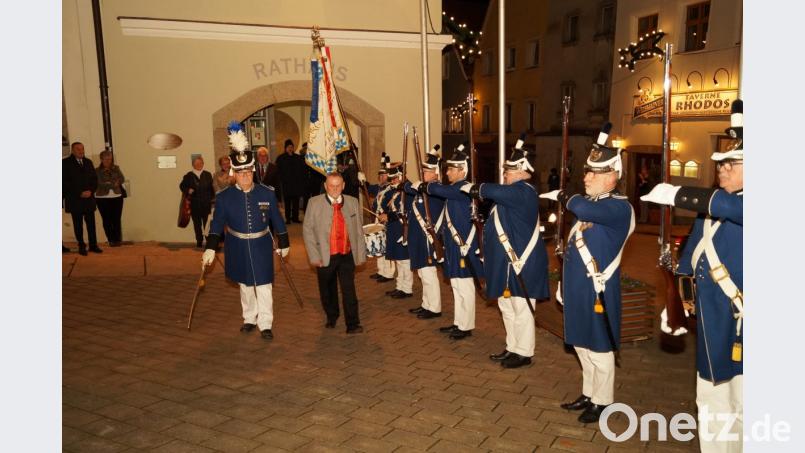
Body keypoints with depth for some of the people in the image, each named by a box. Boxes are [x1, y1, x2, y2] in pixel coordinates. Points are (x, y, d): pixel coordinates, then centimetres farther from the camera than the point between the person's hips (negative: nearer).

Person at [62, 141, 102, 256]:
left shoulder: (88, 162, 13)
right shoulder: (65, 163, -2)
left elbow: (94, 178, 14)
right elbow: (65, 182, -7)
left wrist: (91, 191, -3)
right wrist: (79, 193, -12)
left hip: (89, 198, 4)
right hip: (74, 200, -4)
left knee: (91, 223, 3)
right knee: (78, 224, 3)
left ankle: (93, 245, 9)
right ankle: (81, 246, 10)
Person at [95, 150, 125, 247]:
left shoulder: (116, 168, 9)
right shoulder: (97, 171, -1)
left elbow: (122, 179, -1)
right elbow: (100, 183, -12)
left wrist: (109, 183, -11)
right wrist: (113, 184, -13)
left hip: (117, 197, 2)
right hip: (103, 198, -2)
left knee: (116, 220, -2)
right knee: (106, 220, 1)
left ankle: (117, 240, 5)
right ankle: (111, 240, 9)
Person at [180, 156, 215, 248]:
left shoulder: (208, 175, 6)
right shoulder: (189, 176, 3)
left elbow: (212, 188, 6)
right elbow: (182, 186, 12)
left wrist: (212, 199, 1)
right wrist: (188, 190, -7)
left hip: (206, 204, 0)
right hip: (194, 205, 0)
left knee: (207, 223, -3)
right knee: (197, 224, 7)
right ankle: (199, 241, 17)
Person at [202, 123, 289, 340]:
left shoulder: (267, 193, -9)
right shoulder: (224, 197, -8)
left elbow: (277, 221, 0)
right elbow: (217, 224, -3)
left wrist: (283, 244, 6)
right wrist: (210, 249, -8)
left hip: (262, 247, -1)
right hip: (238, 248, 2)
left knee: (264, 286, 1)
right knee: (245, 285, 17)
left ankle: (265, 324, 13)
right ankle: (249, 319, 35)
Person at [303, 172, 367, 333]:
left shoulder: (353, 202, 3)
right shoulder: (314, 203, -4)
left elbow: (358, 230, 7)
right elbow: (307, 230, -2)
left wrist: (361, 254, 5)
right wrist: (314, 256, -7)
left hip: (347, 255, 0)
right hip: (325, 257, 0)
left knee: (349, 290, -4)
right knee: (327, 290, 15)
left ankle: (352, 324, 4)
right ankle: (331, 317, 37)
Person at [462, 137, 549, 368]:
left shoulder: (524, 191, -19)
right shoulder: (513, 192, 15)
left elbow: (496, 191, -36)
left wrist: (475, 189, -21)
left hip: (522, 262, -11)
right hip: (507, 261, 11)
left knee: (522, 308, 1)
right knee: (506, 306, 18)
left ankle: (524, 353, 14)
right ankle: (512, 348, 31)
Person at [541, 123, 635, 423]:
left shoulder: (619, 207, -17)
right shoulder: (590, 204, 12)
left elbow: (582, 209, -39)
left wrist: (564, 198, -17)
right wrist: (564, 283, 19)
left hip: (598, 292, -9)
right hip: (578, 291, 9)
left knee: (599, 350, 6)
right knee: (582, 346, 19)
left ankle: (603, 403, 23)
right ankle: (588, 394, 35)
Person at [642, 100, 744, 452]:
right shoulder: (710, 210, 11)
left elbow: (729, 206, -34)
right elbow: (689, 261, 14)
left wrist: (676, 195, -28)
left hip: (740, 330, -7)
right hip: (711, 329, 7)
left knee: (741, 408, 2)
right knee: (711, 407, 17)